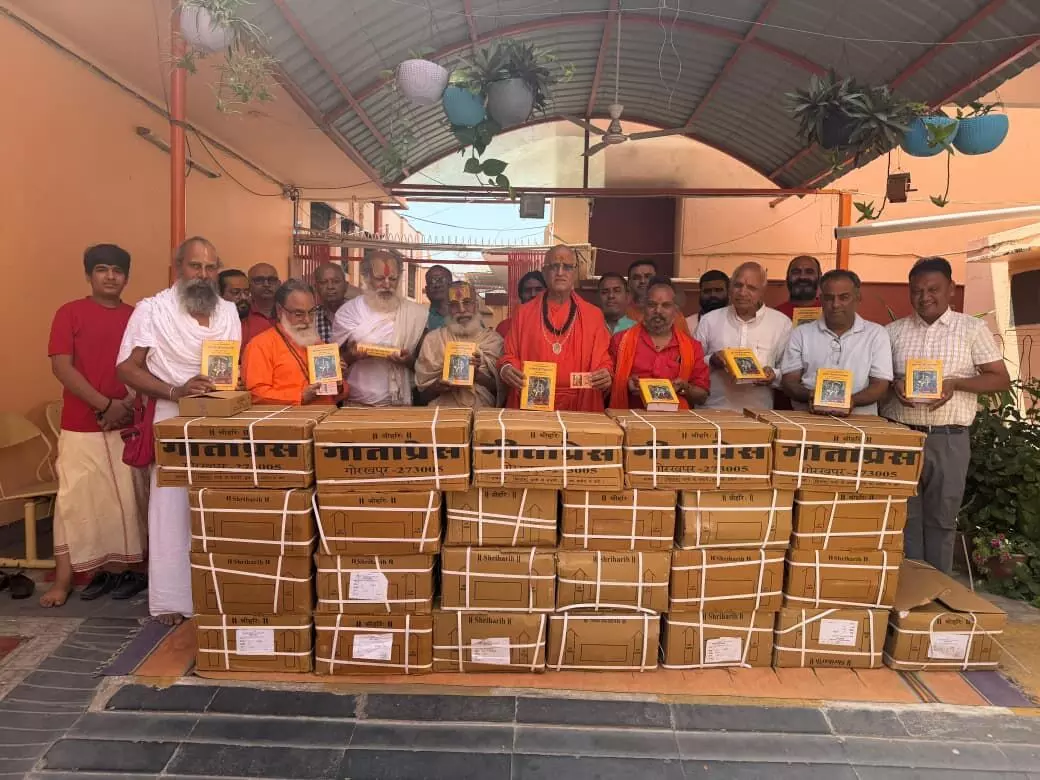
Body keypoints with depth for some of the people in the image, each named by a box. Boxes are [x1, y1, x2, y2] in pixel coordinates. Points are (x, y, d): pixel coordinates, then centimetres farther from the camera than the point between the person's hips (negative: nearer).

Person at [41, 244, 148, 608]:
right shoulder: (69, 313, 0)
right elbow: (61, 367, -8)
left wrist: (128, 405, -10)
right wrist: (106, 405, -15)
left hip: (127, 424, 2)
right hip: (81, 426, -2)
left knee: (128, 500, 6)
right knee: (76, 500, 1)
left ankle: (124, 568, 19)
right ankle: (63, 579, 9)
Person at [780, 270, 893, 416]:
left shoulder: (876, 334, 10)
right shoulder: (801, 334, 11)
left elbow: (880, 385, 4)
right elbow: (789, 382, 7)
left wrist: (852, 401, -16)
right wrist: (809, 396, -14)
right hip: (807, 417, 1)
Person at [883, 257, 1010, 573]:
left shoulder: (973, 328, 2)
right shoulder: (893, 331, 6)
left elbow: (1001, 379, 0)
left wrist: (955, 383, -16)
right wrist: (894, 384, -13)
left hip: (948, 440, -1)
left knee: (942, 518, 8)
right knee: (904, 517, 8)